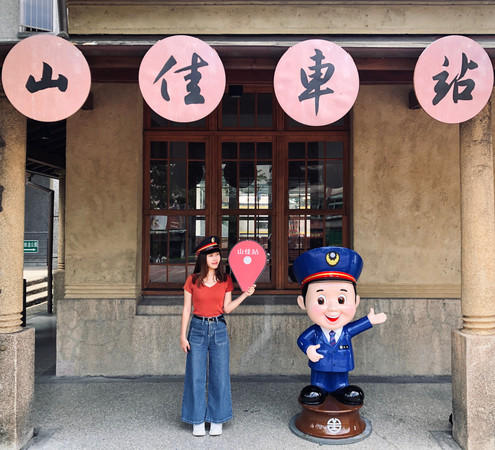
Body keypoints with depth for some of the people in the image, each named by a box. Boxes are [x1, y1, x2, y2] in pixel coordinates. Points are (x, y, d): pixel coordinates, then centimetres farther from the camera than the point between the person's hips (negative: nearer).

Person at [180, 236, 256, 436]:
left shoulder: (226, 280, 2)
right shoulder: (192, 280, -2)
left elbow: (227, 308, 0)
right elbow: (186, 309, 2)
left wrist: (245, 295, -10)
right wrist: (183, 335, -1)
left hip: (219, 329, 1)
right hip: (198, 328, -1)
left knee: (219, 376, 6)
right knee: (196, 376, 4)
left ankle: (216, 420, 21)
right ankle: (197, 421, 20)